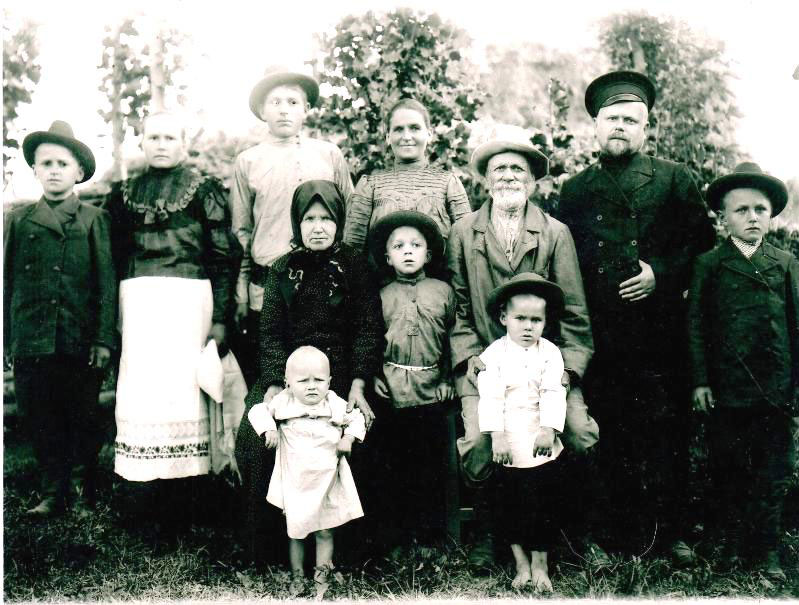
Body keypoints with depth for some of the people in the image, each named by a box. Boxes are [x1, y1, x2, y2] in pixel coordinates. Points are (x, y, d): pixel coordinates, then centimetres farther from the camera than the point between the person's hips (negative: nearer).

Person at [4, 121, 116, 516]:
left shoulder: (95, 220, 5)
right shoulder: (18, 220, 11)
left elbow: (108, 282, 0)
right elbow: (6, 282, 12)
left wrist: (104, 338, -7)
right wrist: (7, 337, 7)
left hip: (81, 343, -2)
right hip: (30, 344, 2)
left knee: (84, 421, 6)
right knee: (42, 423, 8)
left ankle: (89, 488, 22)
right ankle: (53, 494, 21)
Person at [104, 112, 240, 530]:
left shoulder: (205, 189, 6)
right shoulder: (124, 193, 17)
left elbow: (226, 256, 1)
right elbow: (112, 259, 16)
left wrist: (221, 318, -6)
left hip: (187, 300, -3)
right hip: (135, 302, 3)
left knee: (180, 390, -5)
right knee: (138, 393, -1)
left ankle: (178, 504, 4)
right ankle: (146, 496, 9)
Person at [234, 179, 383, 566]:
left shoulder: (355, 267, 6)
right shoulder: (281, 270, 11)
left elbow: (368, 328, 0)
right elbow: (270, 332, 4)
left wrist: (357, 385, -12)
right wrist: (275, 384, -12)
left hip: (340, 374, -2)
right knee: (254, 439, -20)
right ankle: (262, 551, -4)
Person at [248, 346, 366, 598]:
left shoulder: (336, 405, -4)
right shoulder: (283, 403, -6)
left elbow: (357, 419, 8)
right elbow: (257, 411, 1)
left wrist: (348, 438, -9)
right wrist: (269, 429, -15)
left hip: (326, 482, 0)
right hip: (295, 483, 0)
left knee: (324, 532, 8)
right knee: (295, 532, 12)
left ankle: (321, 579, 20)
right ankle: (297, 577, 26)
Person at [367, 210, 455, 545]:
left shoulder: (443, 291, 4)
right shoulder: (382, 297, 4)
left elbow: (453, 338, 8)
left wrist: (448, 379, 5)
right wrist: (373, 376, -1)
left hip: (432, 389, 0)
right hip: (393, 390, 0)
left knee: (432, 458, 6)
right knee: (394, 458, 6)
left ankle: (430, 524, 20)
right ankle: (397, 525, 19)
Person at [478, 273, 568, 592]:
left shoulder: (550, 353, 1)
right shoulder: (494, 353, -4)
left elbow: (554, 394, -7)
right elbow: (490, 396, -11)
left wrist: (549, 430, -20)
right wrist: (497, 436, -19)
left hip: (541, 443, 1)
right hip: (507, 444, 0)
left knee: (543, 506, 6)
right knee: (508, 505, 7)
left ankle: (540, 565, 21)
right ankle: (521, 563, 22)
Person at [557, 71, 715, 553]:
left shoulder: (674, 179, 8)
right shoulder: (575, 191, 14)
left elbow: (704, 245, 5)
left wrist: (661, 273, -9)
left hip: (660, 336, -2)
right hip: (601, 343, 2)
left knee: (665, 436, 1)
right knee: (612, 439, 7)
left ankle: (668, 533, 16)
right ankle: (622, 535, 19)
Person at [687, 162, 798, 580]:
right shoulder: (708, 265, 2)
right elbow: (695, 325, -1)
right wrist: (699, 381, -6)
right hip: (726, 388, -2)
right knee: (727, 471, 9)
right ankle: (728, 546, 23)